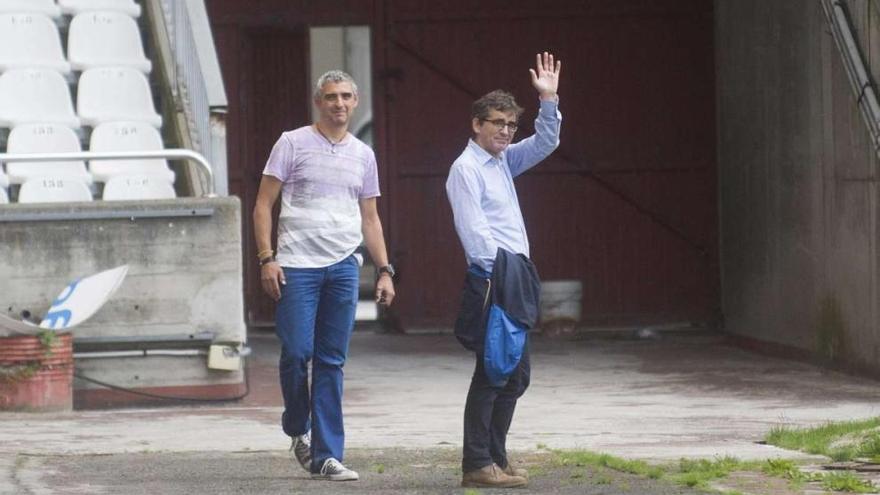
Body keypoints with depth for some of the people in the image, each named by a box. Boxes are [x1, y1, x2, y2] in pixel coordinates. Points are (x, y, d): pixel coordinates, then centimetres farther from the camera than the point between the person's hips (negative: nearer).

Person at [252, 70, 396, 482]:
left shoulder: (363, 154, 14)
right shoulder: (293, 144, 1)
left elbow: (370, 219, 19)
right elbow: (263, 205, -1)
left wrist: (384, 270, 10)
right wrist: (266, 258, -10)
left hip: (343, 267, 4)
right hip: (297, 266, -4)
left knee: (332, 363, 3)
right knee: (296, 352, -9)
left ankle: (326, 456, 4)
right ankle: (298, 429, 19)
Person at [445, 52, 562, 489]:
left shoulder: (503, 161, 18)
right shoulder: (466, 169, -8)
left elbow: (544, 143, 23)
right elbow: (473, 229, -15)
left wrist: (548, 100, 9)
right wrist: (497, 275, -20)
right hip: (490, 281, -9)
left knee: (516, 374, 12)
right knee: (493, 372, -11)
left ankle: (495, 458, 18)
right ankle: (477, 465, -9)